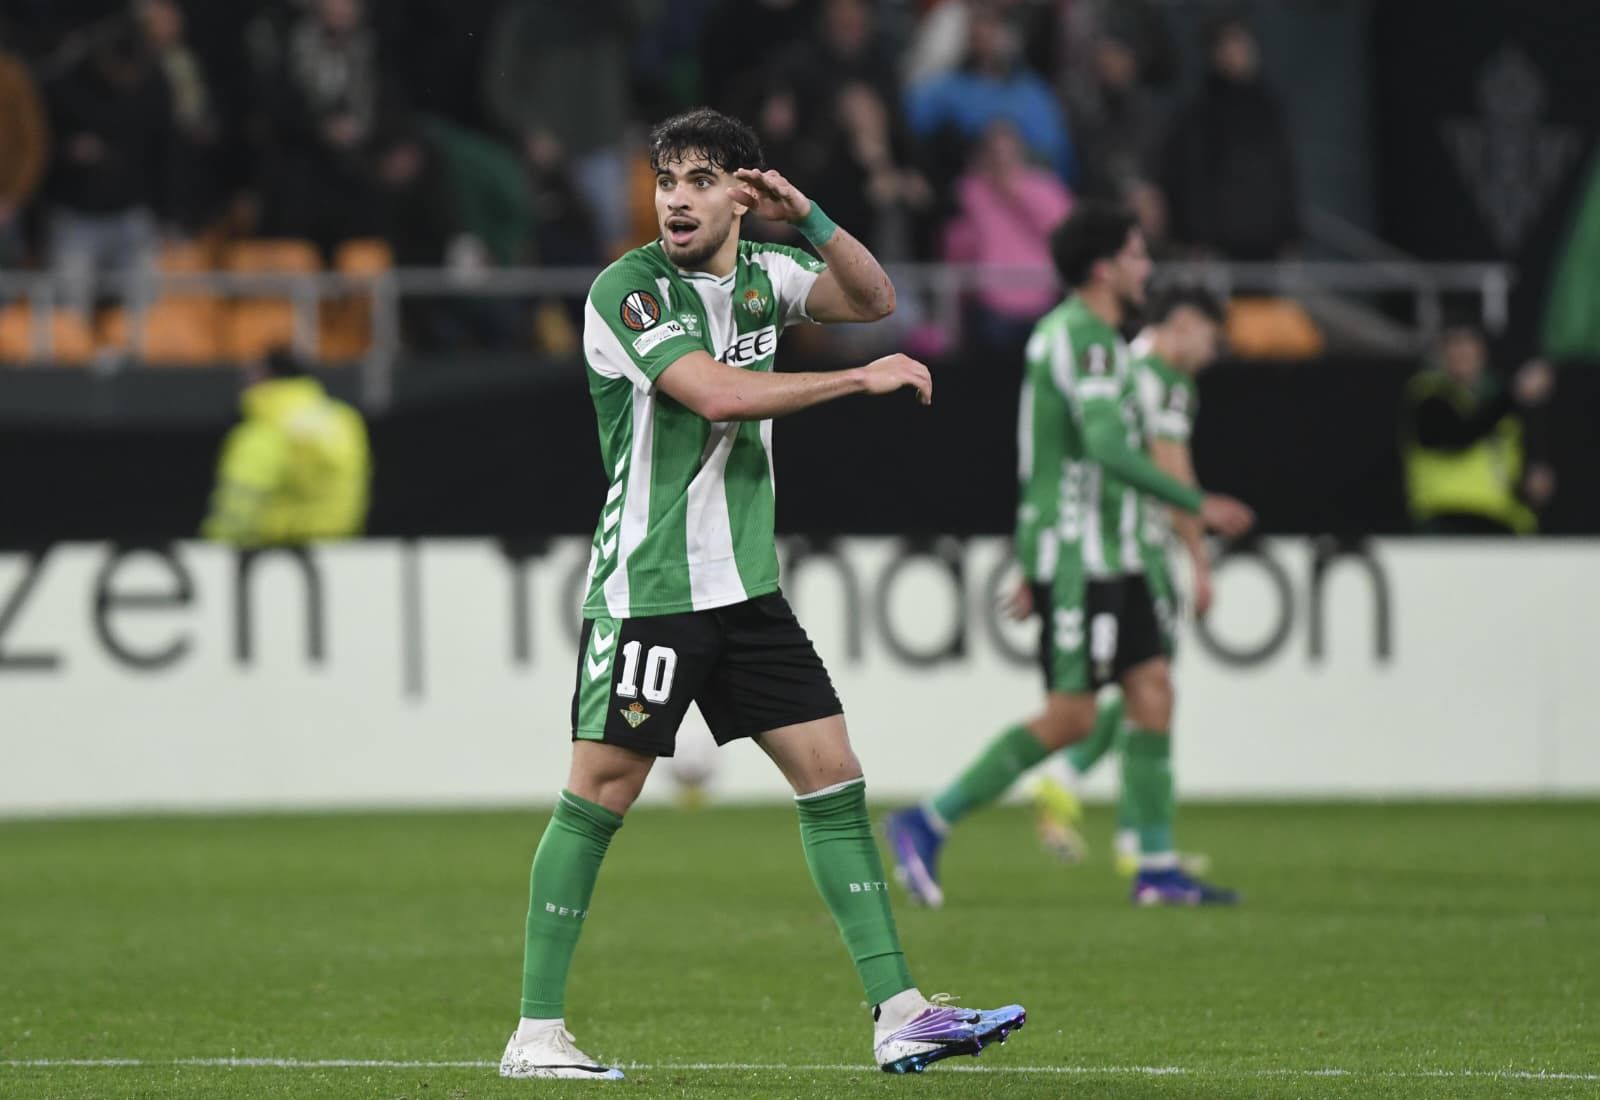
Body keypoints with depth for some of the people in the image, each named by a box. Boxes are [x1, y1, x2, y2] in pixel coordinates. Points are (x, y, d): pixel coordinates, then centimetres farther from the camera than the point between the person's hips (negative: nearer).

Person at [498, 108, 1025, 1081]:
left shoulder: (760, 273, 10)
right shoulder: (628, 290, -12)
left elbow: (874, 300, 10)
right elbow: (715, 393, -22)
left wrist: (808, 217, -7)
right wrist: (862, 377, -17)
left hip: (746, 585, 7)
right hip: (647, 589, -7)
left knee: (833, 774, 2)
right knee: (601, 792, -7)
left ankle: (900, 1014, 3)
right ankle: (537, 1032, -2)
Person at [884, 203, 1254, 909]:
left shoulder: (1065, 334, 17)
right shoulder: (1087, 340, -16)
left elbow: (1037, 455, 21)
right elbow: (1108, 449, -27)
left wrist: (1031, 564, 24)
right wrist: (1197, 505, -24)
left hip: (1106, 557, 10)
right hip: (1081, 553, -10)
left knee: (1153, 691, 5)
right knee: (1070, 718, -9)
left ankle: (1158, 869, 4)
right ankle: (927, 826, -4)